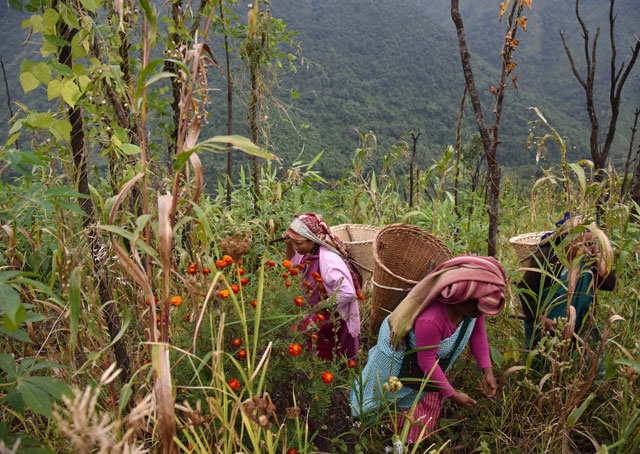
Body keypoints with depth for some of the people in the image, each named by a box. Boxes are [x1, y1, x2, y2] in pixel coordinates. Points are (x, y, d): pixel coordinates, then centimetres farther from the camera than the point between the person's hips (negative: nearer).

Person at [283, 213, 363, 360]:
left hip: (335, 317, -9)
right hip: (319, 312, 9)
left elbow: (348, 293, -34)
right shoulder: (309, 253, -3)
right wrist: (289, 245, 1)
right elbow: (293, 264, 20)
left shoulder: (328, 260, -32)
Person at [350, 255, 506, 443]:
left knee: (429, 395, 26)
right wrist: (452, 394, -21)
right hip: (399, 349, -6)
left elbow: (477, 333, -9)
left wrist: (487, 371, -14)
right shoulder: (430, 320, -50)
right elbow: (427, 361, -34)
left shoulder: (474, 303, -29)